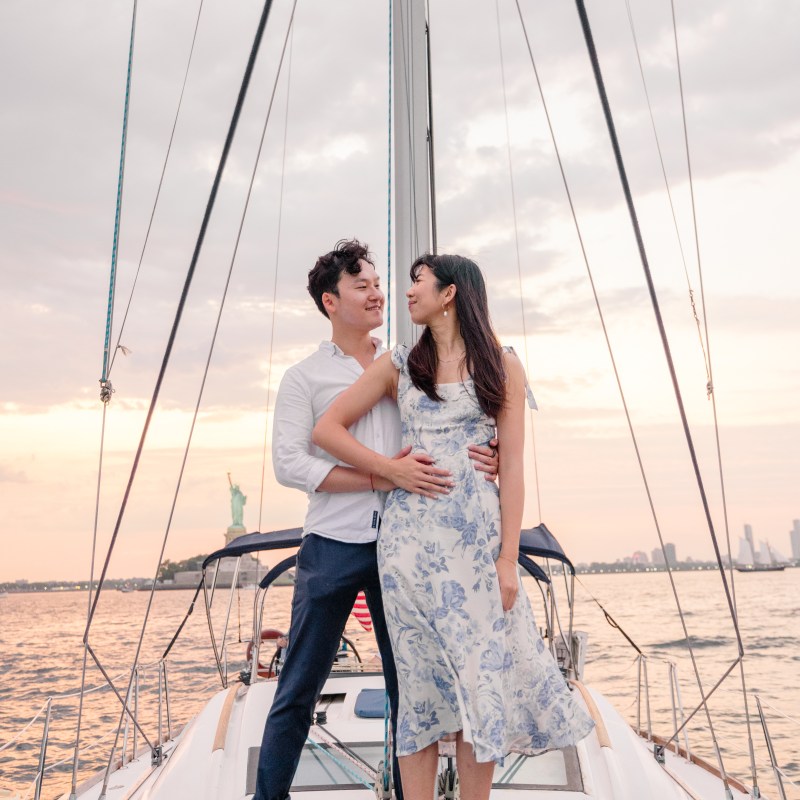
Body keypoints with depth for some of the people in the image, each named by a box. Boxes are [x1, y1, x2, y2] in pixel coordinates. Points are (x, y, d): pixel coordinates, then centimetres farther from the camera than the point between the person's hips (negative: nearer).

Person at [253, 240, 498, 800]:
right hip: (334, 545, -3)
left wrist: (484, 459, -12)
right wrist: (383, 477, -18)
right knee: (299, 691, 6)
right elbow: (288, 463, -9)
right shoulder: (305, 377, 3)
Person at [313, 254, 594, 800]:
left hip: (479, 539, -1)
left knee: (480, 677, 3)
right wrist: (389, 469, -4)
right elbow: (327, 429, 10)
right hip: (413, 539, 1)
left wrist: (509, 557, -7)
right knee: (422, 679, 5)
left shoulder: (501, 365, 5)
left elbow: (512, 464, 0)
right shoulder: (399, 365, 10)